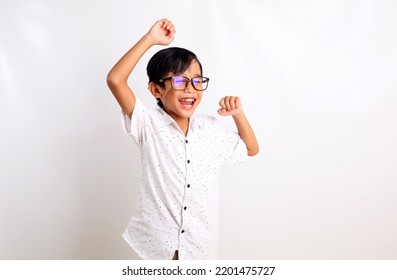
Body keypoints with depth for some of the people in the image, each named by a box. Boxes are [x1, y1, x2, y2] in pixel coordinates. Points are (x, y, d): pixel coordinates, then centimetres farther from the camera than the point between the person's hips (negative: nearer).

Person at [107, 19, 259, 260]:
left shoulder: (213, 129, 0)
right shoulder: (149, 124, -11)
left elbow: (251, 149, 14)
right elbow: (115, 80, -23)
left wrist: (238, 114, -2)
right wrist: (150, 39, -21)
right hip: (157, 241, -3)